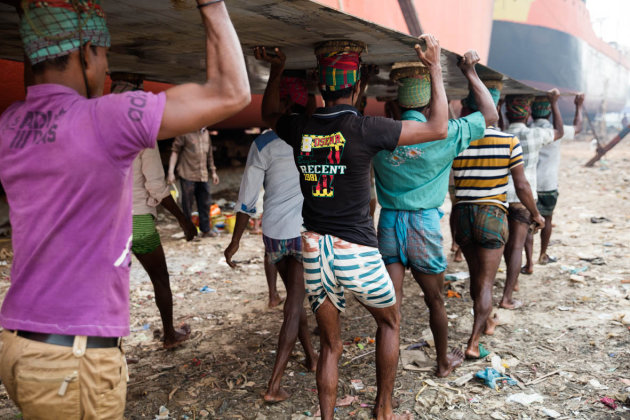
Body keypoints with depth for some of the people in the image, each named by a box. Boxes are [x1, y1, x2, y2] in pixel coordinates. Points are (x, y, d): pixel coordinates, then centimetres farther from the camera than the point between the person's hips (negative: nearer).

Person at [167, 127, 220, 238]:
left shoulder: (206, 133, 13)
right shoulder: (185, 132, -5)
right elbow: (175, 151, -6)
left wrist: (213, 172, 20)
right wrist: (171, 172, -12)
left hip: (203, 175, 6)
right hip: (188, 175, -5)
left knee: (205, 203, 9)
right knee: (187, 204, 2)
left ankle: (205, 230, 19)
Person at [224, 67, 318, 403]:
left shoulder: (264, 143, -6)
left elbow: (247, 198, -4)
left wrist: (235, 241, 6)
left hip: (274, 233, 1)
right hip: (307, 232, -1)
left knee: (295, 296, 21)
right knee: (296, 302, 4)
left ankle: (311, 356, 39)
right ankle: (274, 384, 2)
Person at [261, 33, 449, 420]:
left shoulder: (300, 129, 0)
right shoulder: (365, 129, -13)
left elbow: (270, 114, 25)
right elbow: (438, 128, -5)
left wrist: (276, 70, 32)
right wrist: (436, 68, 2)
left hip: (314, 252, 4)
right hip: (357, 252, -4)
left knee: (330, 344, 18)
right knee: (390, 321, 23)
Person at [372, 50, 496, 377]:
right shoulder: (442, 135, -10)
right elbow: (490, 115, 4)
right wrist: (470, 73, 9)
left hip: (388, 224, 2)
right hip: (423, 226, -1)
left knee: (391, 302, 6)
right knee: (435, 301, 16)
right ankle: (444, 362, 36)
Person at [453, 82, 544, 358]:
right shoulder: (509, 142, -8)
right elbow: (521, 186, -3)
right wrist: (536, 214, 10)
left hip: (461, 214, 3)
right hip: (492, 216, -2)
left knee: (476, 275, 21)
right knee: (486, 281, 3)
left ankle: (486, 322, 42)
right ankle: (473, 342, -2)